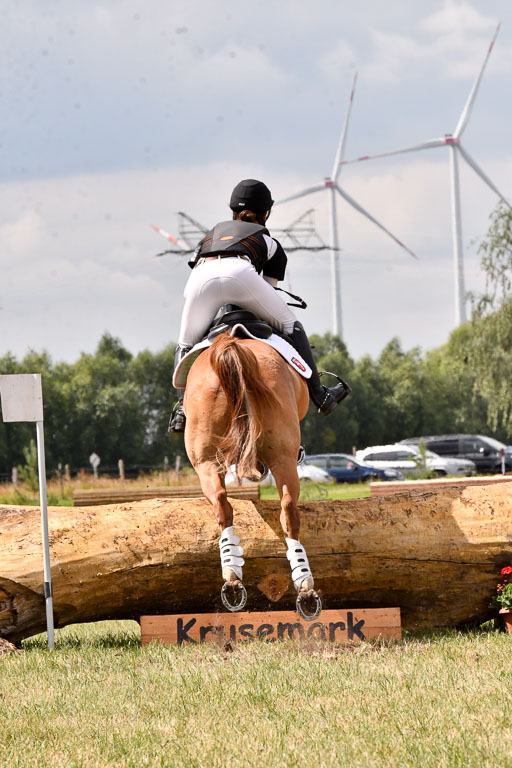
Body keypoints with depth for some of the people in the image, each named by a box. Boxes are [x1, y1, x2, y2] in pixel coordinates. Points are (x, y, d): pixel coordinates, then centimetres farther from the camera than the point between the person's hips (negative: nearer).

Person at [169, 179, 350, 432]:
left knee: (186, 345, 24)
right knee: (290, 325, 20)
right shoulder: (269, 242, 34)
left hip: (200, 278, 2)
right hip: (240, 273, -2)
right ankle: (318, 394, 19)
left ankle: (183, 404, 2)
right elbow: (269, 289, 27)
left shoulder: (211, 234, 42)